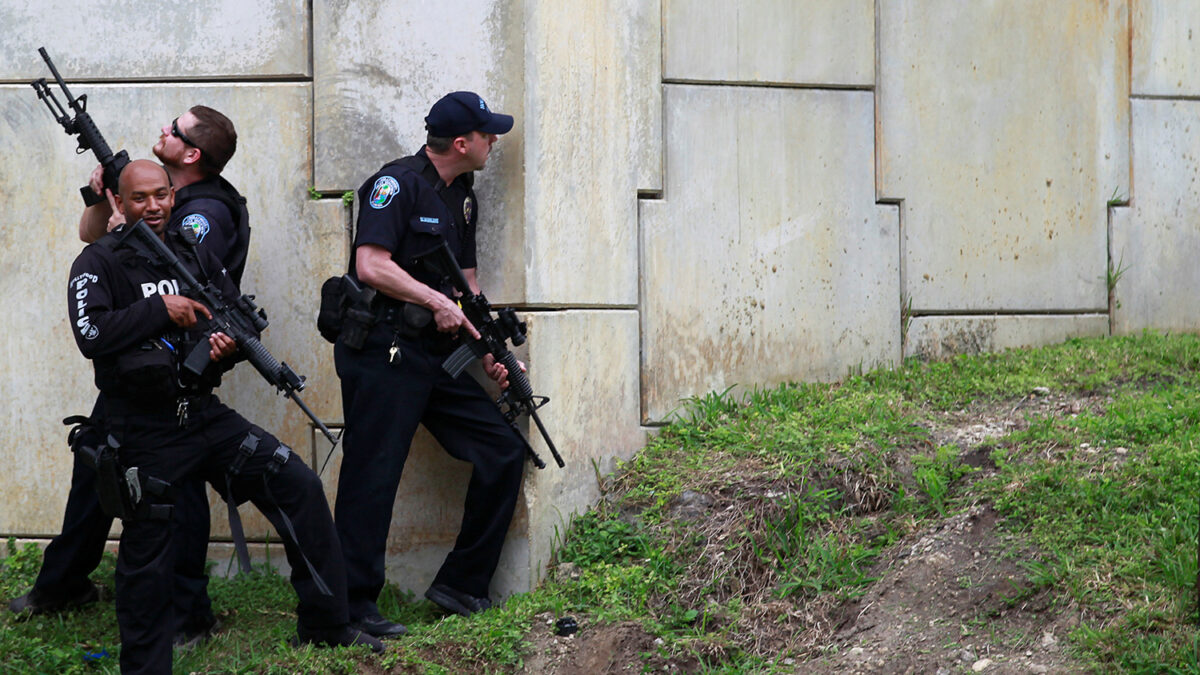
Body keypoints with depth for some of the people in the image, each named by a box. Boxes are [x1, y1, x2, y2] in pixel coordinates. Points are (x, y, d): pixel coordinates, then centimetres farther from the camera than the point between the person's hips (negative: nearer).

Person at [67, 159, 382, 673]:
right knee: (147, 558, 1)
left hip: (204, 414, 5)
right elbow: (92, 335, -19)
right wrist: (161, 309, -18)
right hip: (144, 433, -5)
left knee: (299, 487, -5)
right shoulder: (100, 263, -4)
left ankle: (325, 627, 4)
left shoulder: (196, 256, 11)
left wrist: (230, 344, -6)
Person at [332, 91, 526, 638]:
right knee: (373, 477, -6)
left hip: (438, 356, 8)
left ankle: (460, 586, 10)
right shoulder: (397, 183, -11)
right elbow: (372, 265, -21)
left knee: (503, 451, 3)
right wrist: (438, 301, -16)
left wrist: (491, 354, 11)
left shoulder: (462, 198, 16)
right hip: (382, 354, -8)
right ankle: (352, 606, 2)